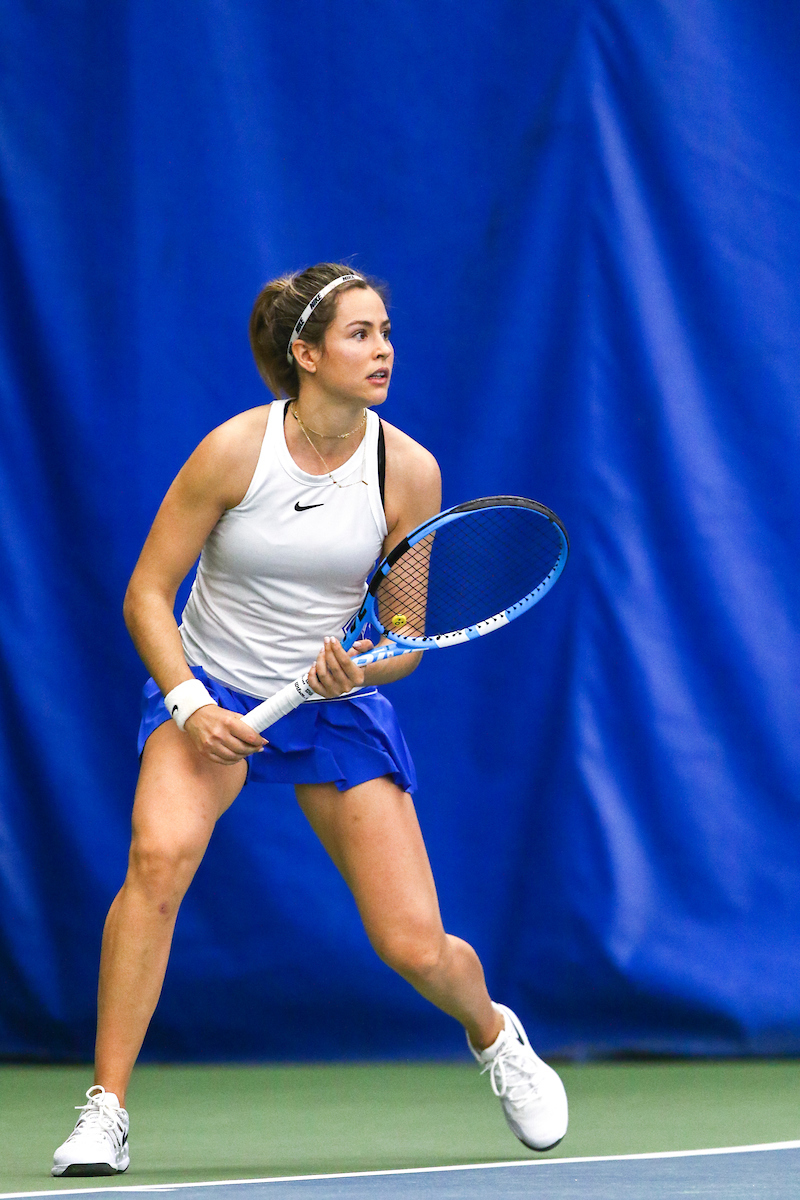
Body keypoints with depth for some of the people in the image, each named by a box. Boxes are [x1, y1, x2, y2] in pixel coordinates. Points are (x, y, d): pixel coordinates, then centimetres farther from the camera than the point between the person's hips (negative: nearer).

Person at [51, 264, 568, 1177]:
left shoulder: (409, 471, -10)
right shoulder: (234, 451, -16)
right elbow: (146, 595, -9)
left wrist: (358, 671, -24)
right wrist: (190, 706, -22)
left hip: (340, 701, 2)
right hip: (212, 694, -2)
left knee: (415, 947, -6)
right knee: (161, 852, -33)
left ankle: (493, 1032, 33)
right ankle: (105, 1111, -26)